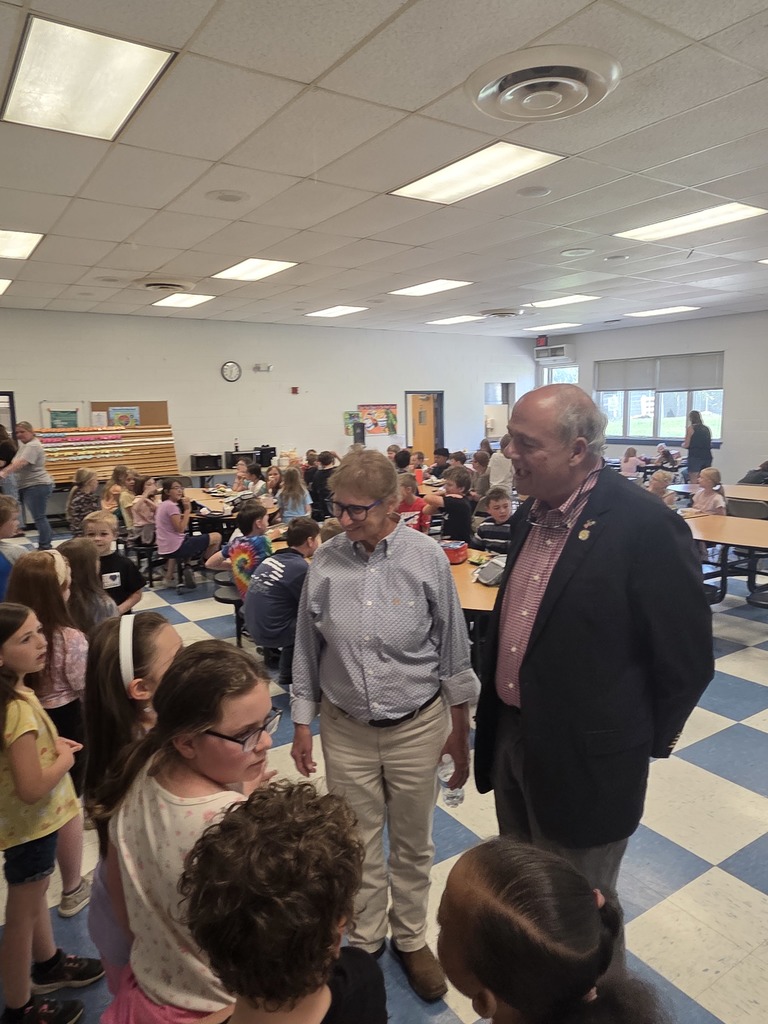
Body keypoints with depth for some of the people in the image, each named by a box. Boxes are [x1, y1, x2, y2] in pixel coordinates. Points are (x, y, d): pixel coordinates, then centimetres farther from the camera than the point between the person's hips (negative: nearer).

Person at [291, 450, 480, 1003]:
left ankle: (411, 939, 44)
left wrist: (460, 729, 2)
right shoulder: (326, 560, -9)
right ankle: (365, 941, 44)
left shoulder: (427, 557, -14)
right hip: (345, 728, 1)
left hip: (416, 725, -1)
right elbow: (307, 649, 2)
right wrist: (302, 723, 6)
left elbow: (454, 649, -5)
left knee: (413, 843, 18)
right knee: (358, 843, 18)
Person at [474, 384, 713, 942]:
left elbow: (686, 656, -14)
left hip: (583, 760, -7)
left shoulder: (646, 525, -22)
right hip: (511, 733, 7)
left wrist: (649, 739, -3)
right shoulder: (533, 512, 1)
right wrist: (494, 717, 12)